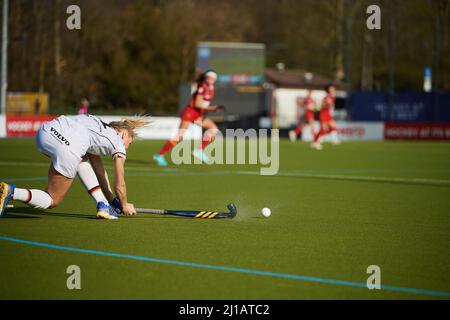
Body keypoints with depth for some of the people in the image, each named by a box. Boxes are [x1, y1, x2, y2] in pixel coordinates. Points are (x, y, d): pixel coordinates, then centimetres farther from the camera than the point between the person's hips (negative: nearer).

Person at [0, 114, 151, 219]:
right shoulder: (118, 145, 21)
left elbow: (100, 173, 45)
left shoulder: (100, 129, 40)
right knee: (52, 201, 8)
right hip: (69, 148, -7)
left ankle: (103, 205, 27)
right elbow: (120, 186, 23)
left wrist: (112, 200, 49)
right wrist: (124, 205, 42)